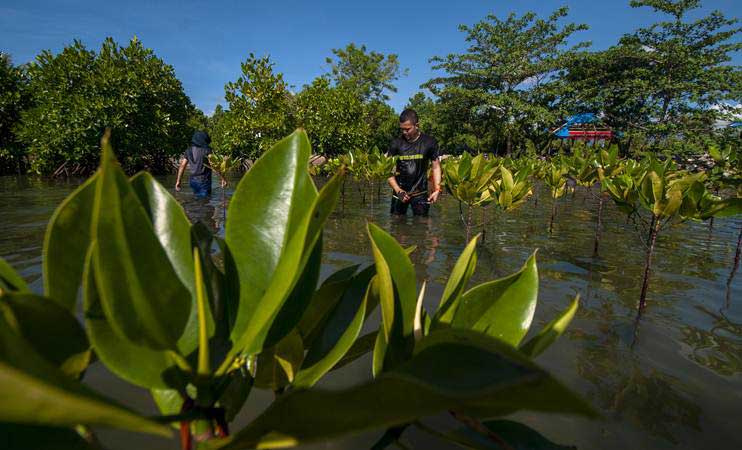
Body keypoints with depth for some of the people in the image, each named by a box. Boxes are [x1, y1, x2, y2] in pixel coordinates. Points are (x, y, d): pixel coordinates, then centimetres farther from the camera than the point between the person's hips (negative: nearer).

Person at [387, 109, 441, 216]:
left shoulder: (429, 142, -5)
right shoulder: (396, 144, -4)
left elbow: (436, 167, 1)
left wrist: (437, 189, -11)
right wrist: (398, 190, -15)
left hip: (420, 193, -1)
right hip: (400, 192, 1)